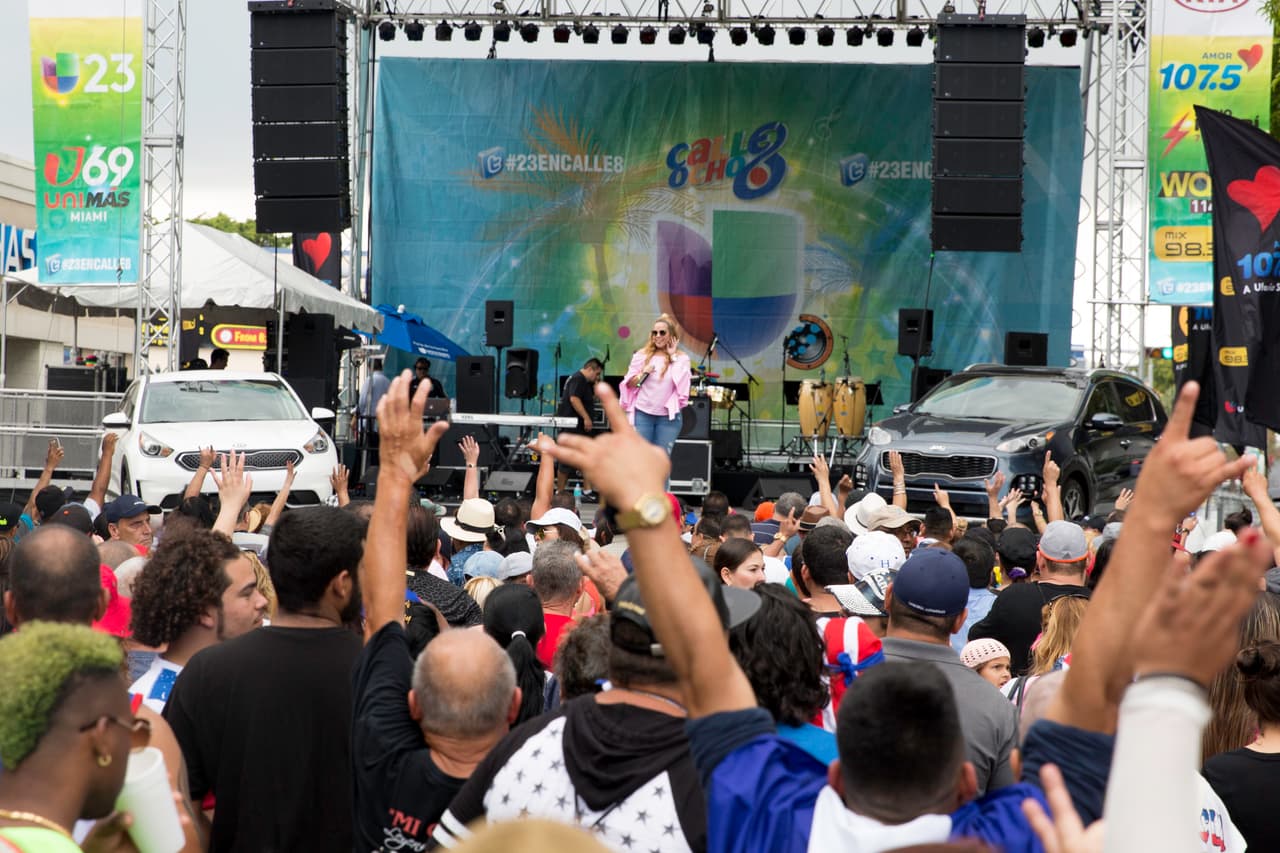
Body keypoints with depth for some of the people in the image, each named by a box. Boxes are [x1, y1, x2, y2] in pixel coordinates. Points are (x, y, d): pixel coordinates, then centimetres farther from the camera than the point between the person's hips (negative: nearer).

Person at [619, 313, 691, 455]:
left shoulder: (681, 358, 2)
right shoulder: (643, 355, 5)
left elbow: (681, 383, -14)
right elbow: (629, 383, 9)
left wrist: (673, 357, -9)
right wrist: (643, 374, -11)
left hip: (668, 417, -1)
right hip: (642, 414, 1)